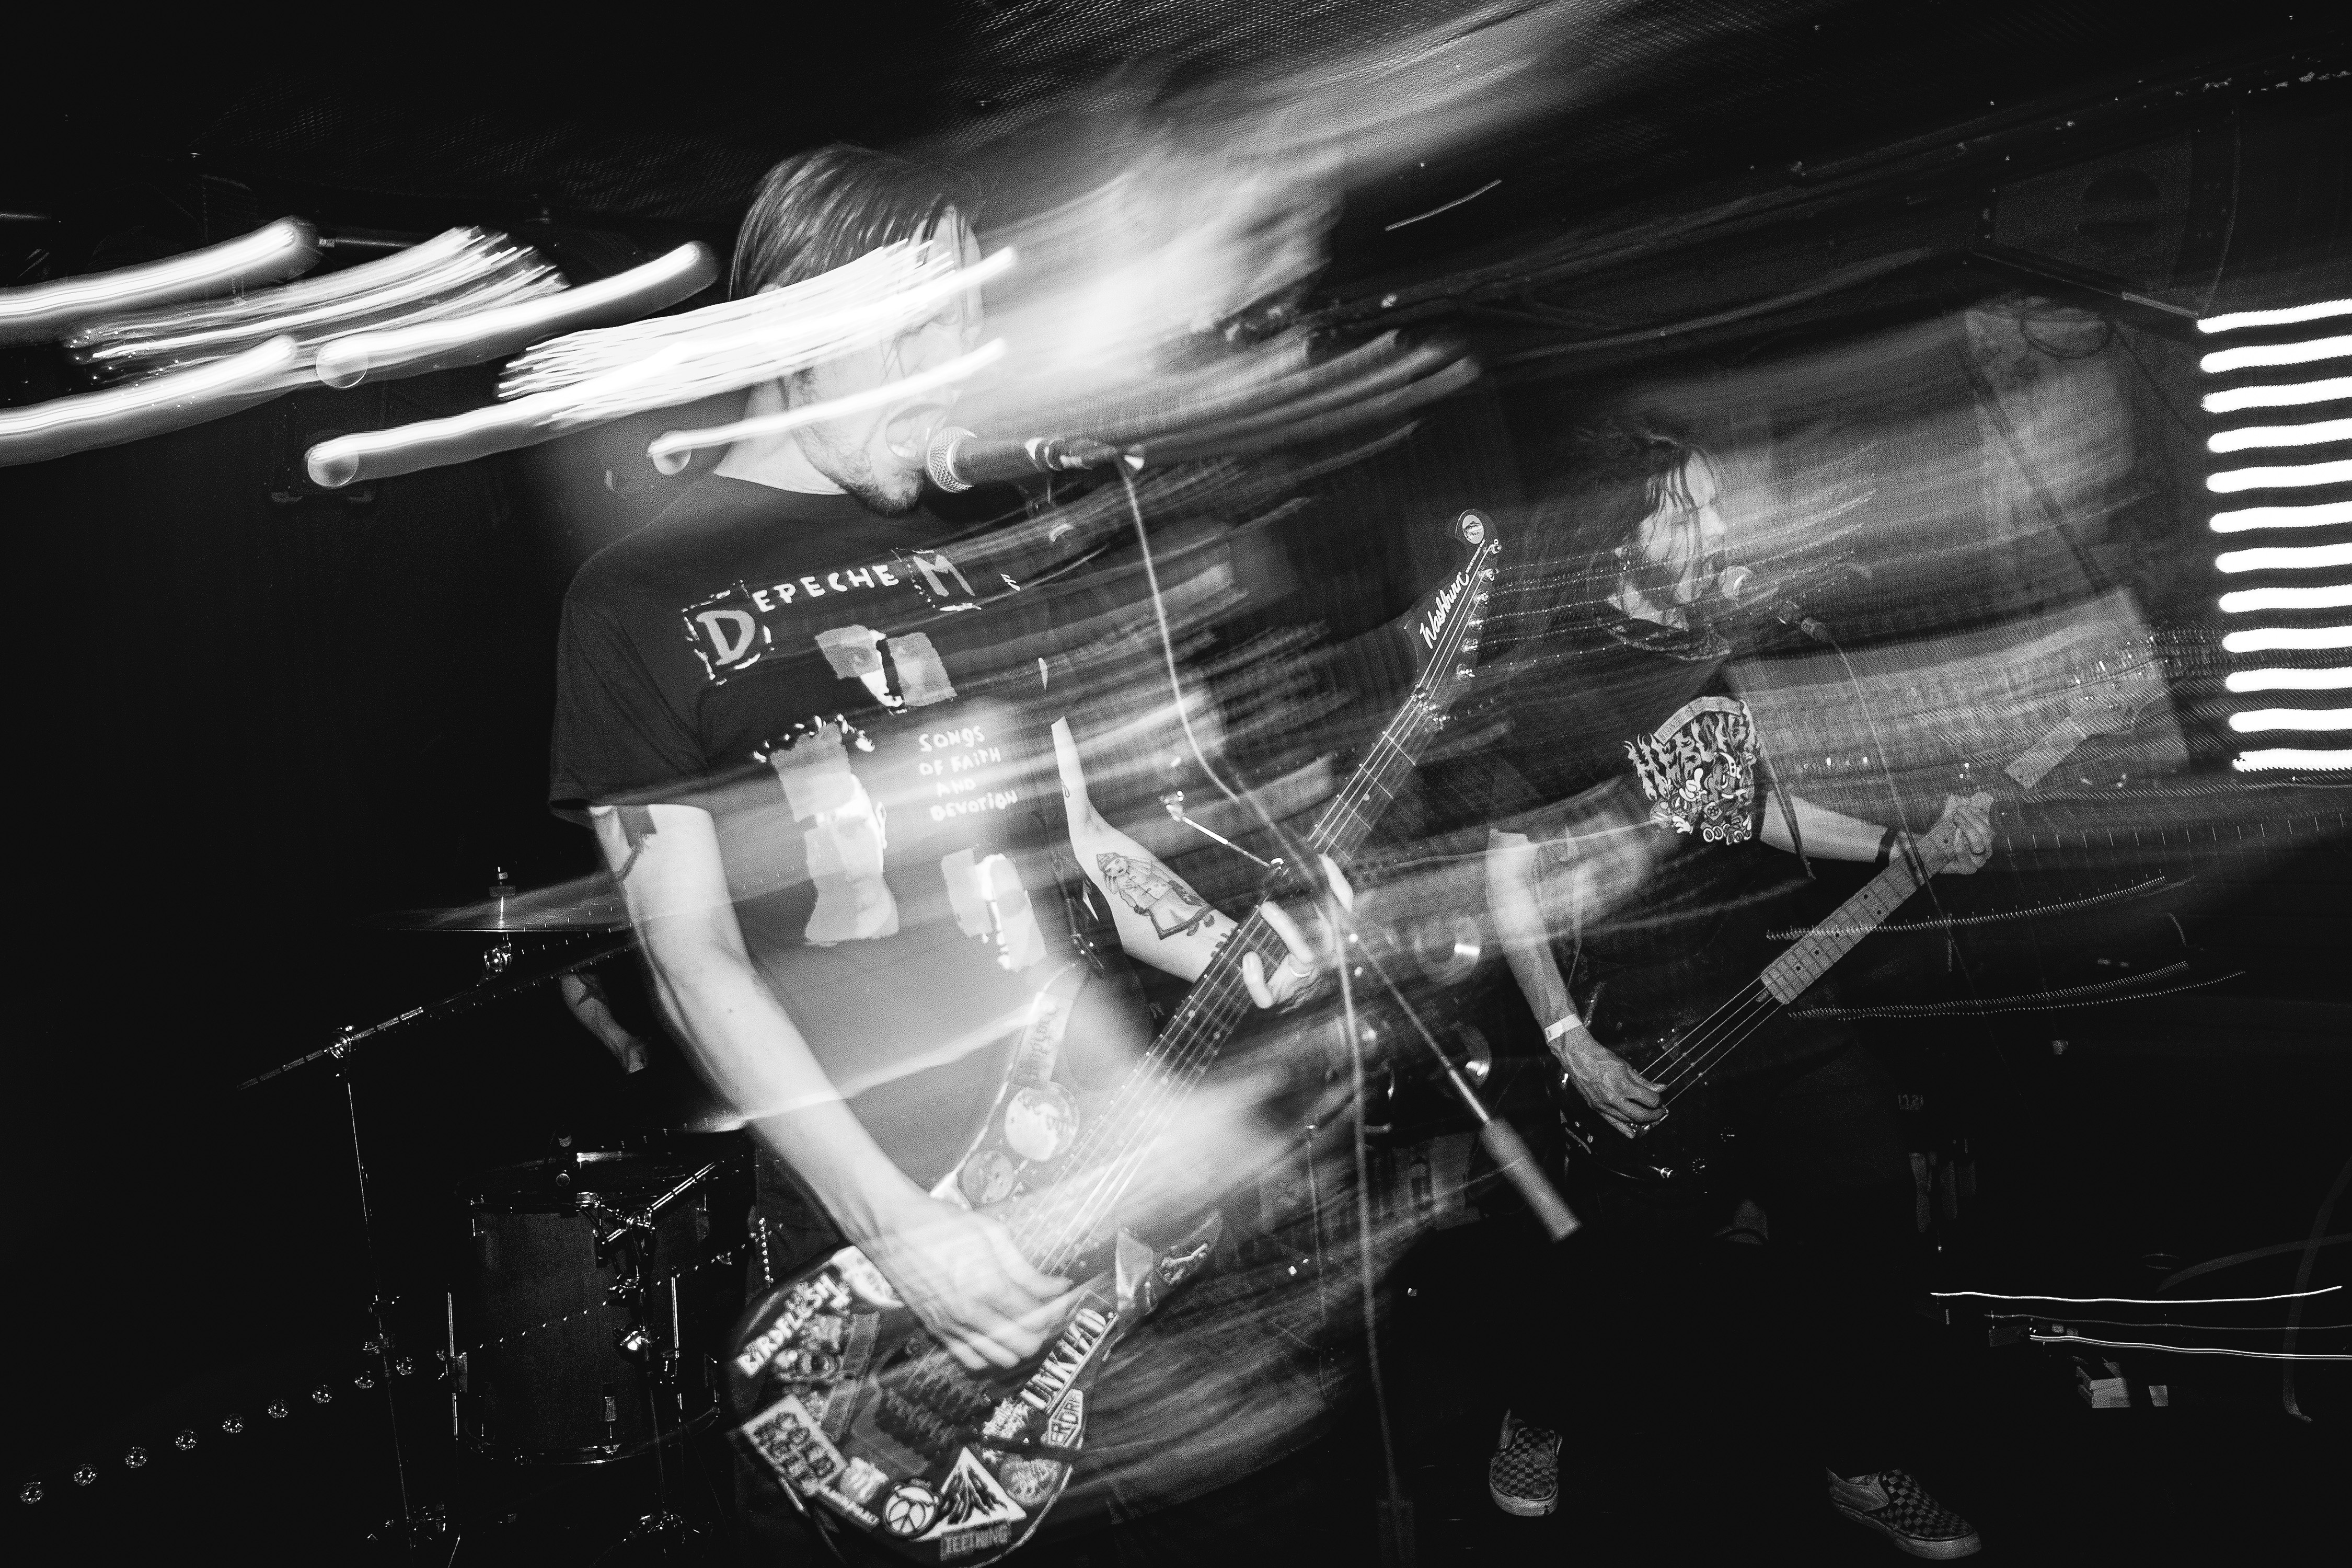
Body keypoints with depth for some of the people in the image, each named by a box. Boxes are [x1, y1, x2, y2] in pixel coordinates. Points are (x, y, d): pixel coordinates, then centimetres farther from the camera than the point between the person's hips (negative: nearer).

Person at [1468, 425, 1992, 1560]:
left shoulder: (1728, 639, 6)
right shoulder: (1553, 676, -13)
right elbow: (1510, 871, -11)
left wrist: (1903, 847, 6)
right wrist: (1568, 1043, -15)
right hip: (1645, 1037, -6)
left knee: (1861, 1228, 9)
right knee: (1638, 1266, 4)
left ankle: (1867, 1467, 30)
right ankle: (1537, 1423, 33)